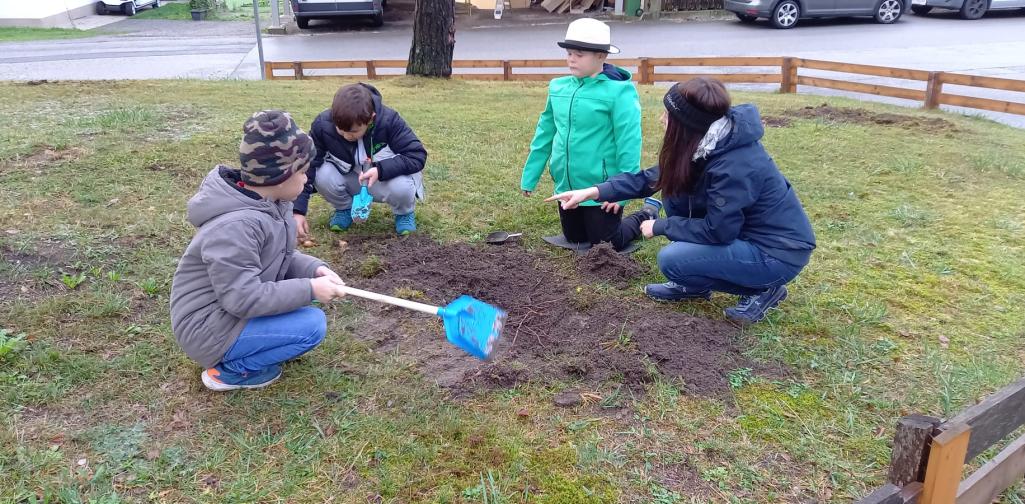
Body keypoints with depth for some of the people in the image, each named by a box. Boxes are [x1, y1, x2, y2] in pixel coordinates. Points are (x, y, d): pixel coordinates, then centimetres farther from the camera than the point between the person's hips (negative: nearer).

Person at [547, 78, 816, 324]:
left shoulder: (734, 167, -32)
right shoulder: (707, 142, -4)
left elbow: (717, 231, -25)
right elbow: (653, 177, 3)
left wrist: (659, 227, -12)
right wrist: (595, 191, -4)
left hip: (779, 252, -9)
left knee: (672, 260, -19)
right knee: (673, 194, 2)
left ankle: (763, 289, -1)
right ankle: (695, 285, 13)